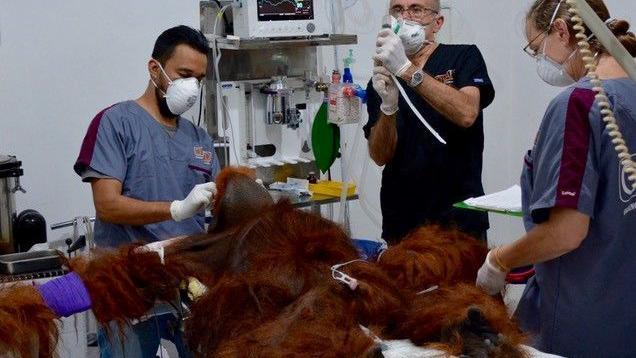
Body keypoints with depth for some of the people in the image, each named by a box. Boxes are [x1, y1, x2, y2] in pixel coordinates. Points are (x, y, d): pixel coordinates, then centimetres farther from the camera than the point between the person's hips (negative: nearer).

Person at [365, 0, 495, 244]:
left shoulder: (463, 57, 0)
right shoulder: (381, 80, 8)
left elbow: (466, 113, -20)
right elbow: (380, 156, -2)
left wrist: (407, 69, -25)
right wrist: (388, 107, -20)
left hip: (459, 216, -3)